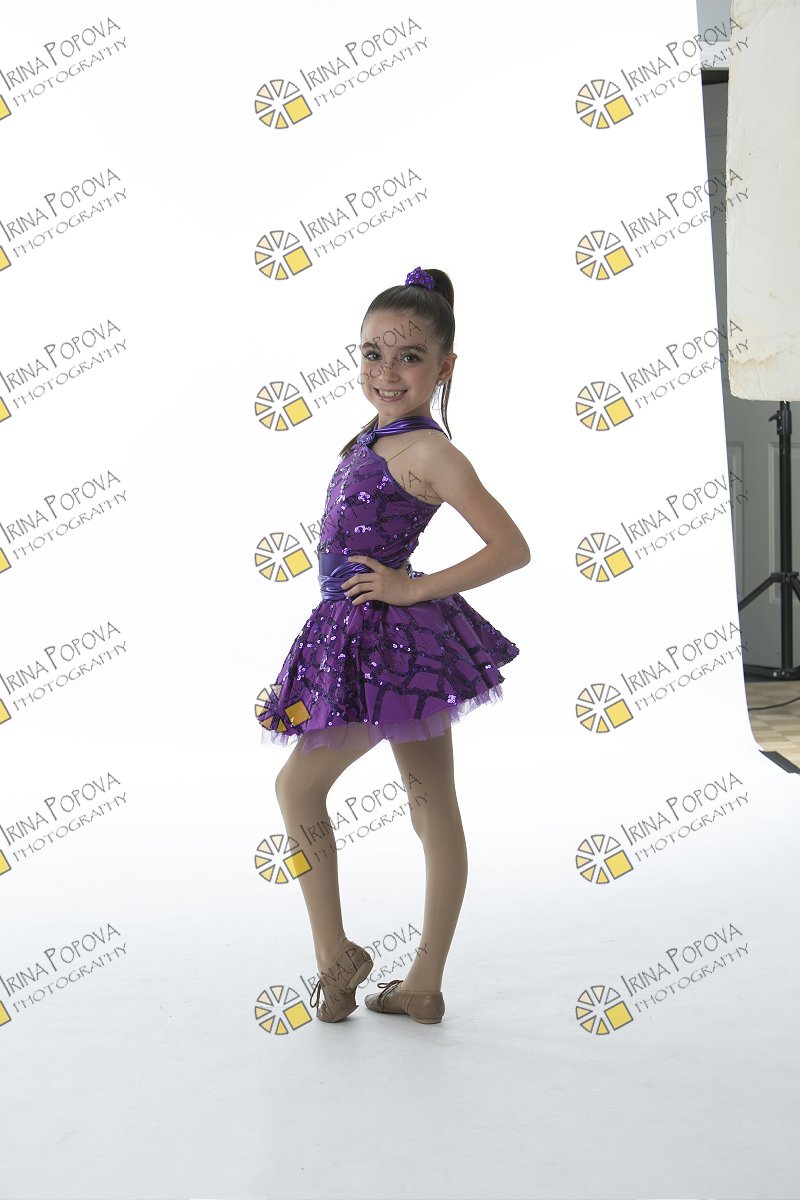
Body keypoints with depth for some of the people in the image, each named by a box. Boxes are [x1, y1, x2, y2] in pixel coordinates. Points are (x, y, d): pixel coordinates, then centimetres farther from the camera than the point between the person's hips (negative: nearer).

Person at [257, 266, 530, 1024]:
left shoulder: (426, 450, -17)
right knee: (433, 806, 11)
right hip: (384, 643, 9)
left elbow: (512, 549, -20)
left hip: (384, 645, -9)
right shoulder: (376, 437, 10)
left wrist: (414, 588, -17)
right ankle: (425, 985, 21)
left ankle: (337, 956, 13)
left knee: (298, 784, 3)